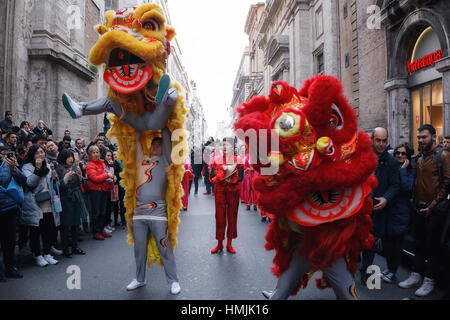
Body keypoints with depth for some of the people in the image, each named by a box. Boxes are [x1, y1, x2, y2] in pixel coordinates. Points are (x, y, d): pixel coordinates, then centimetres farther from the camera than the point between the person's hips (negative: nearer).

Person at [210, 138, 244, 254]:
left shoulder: (237, 160, 1)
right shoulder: (217, 159, 7)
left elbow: (240, 177, -7)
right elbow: (212, 176, -2)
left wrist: (227, 178, -19)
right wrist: (223, 170, -17)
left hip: (233, 191, -1)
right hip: (220, 191, 1)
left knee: (232, 216, 5)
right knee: (220, 216, 2)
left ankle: (229, 244, 18)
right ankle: (219, 244, 15)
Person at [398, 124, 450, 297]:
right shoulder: (419, 157, 11)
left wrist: (433, 205, -15)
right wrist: (416, 202, 9)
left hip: (434, 209, -6)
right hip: (419, 208, 6)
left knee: (432, 245, 4)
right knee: (419, 243, 13)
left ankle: (430, 280, 16)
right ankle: (416, 275, 24)